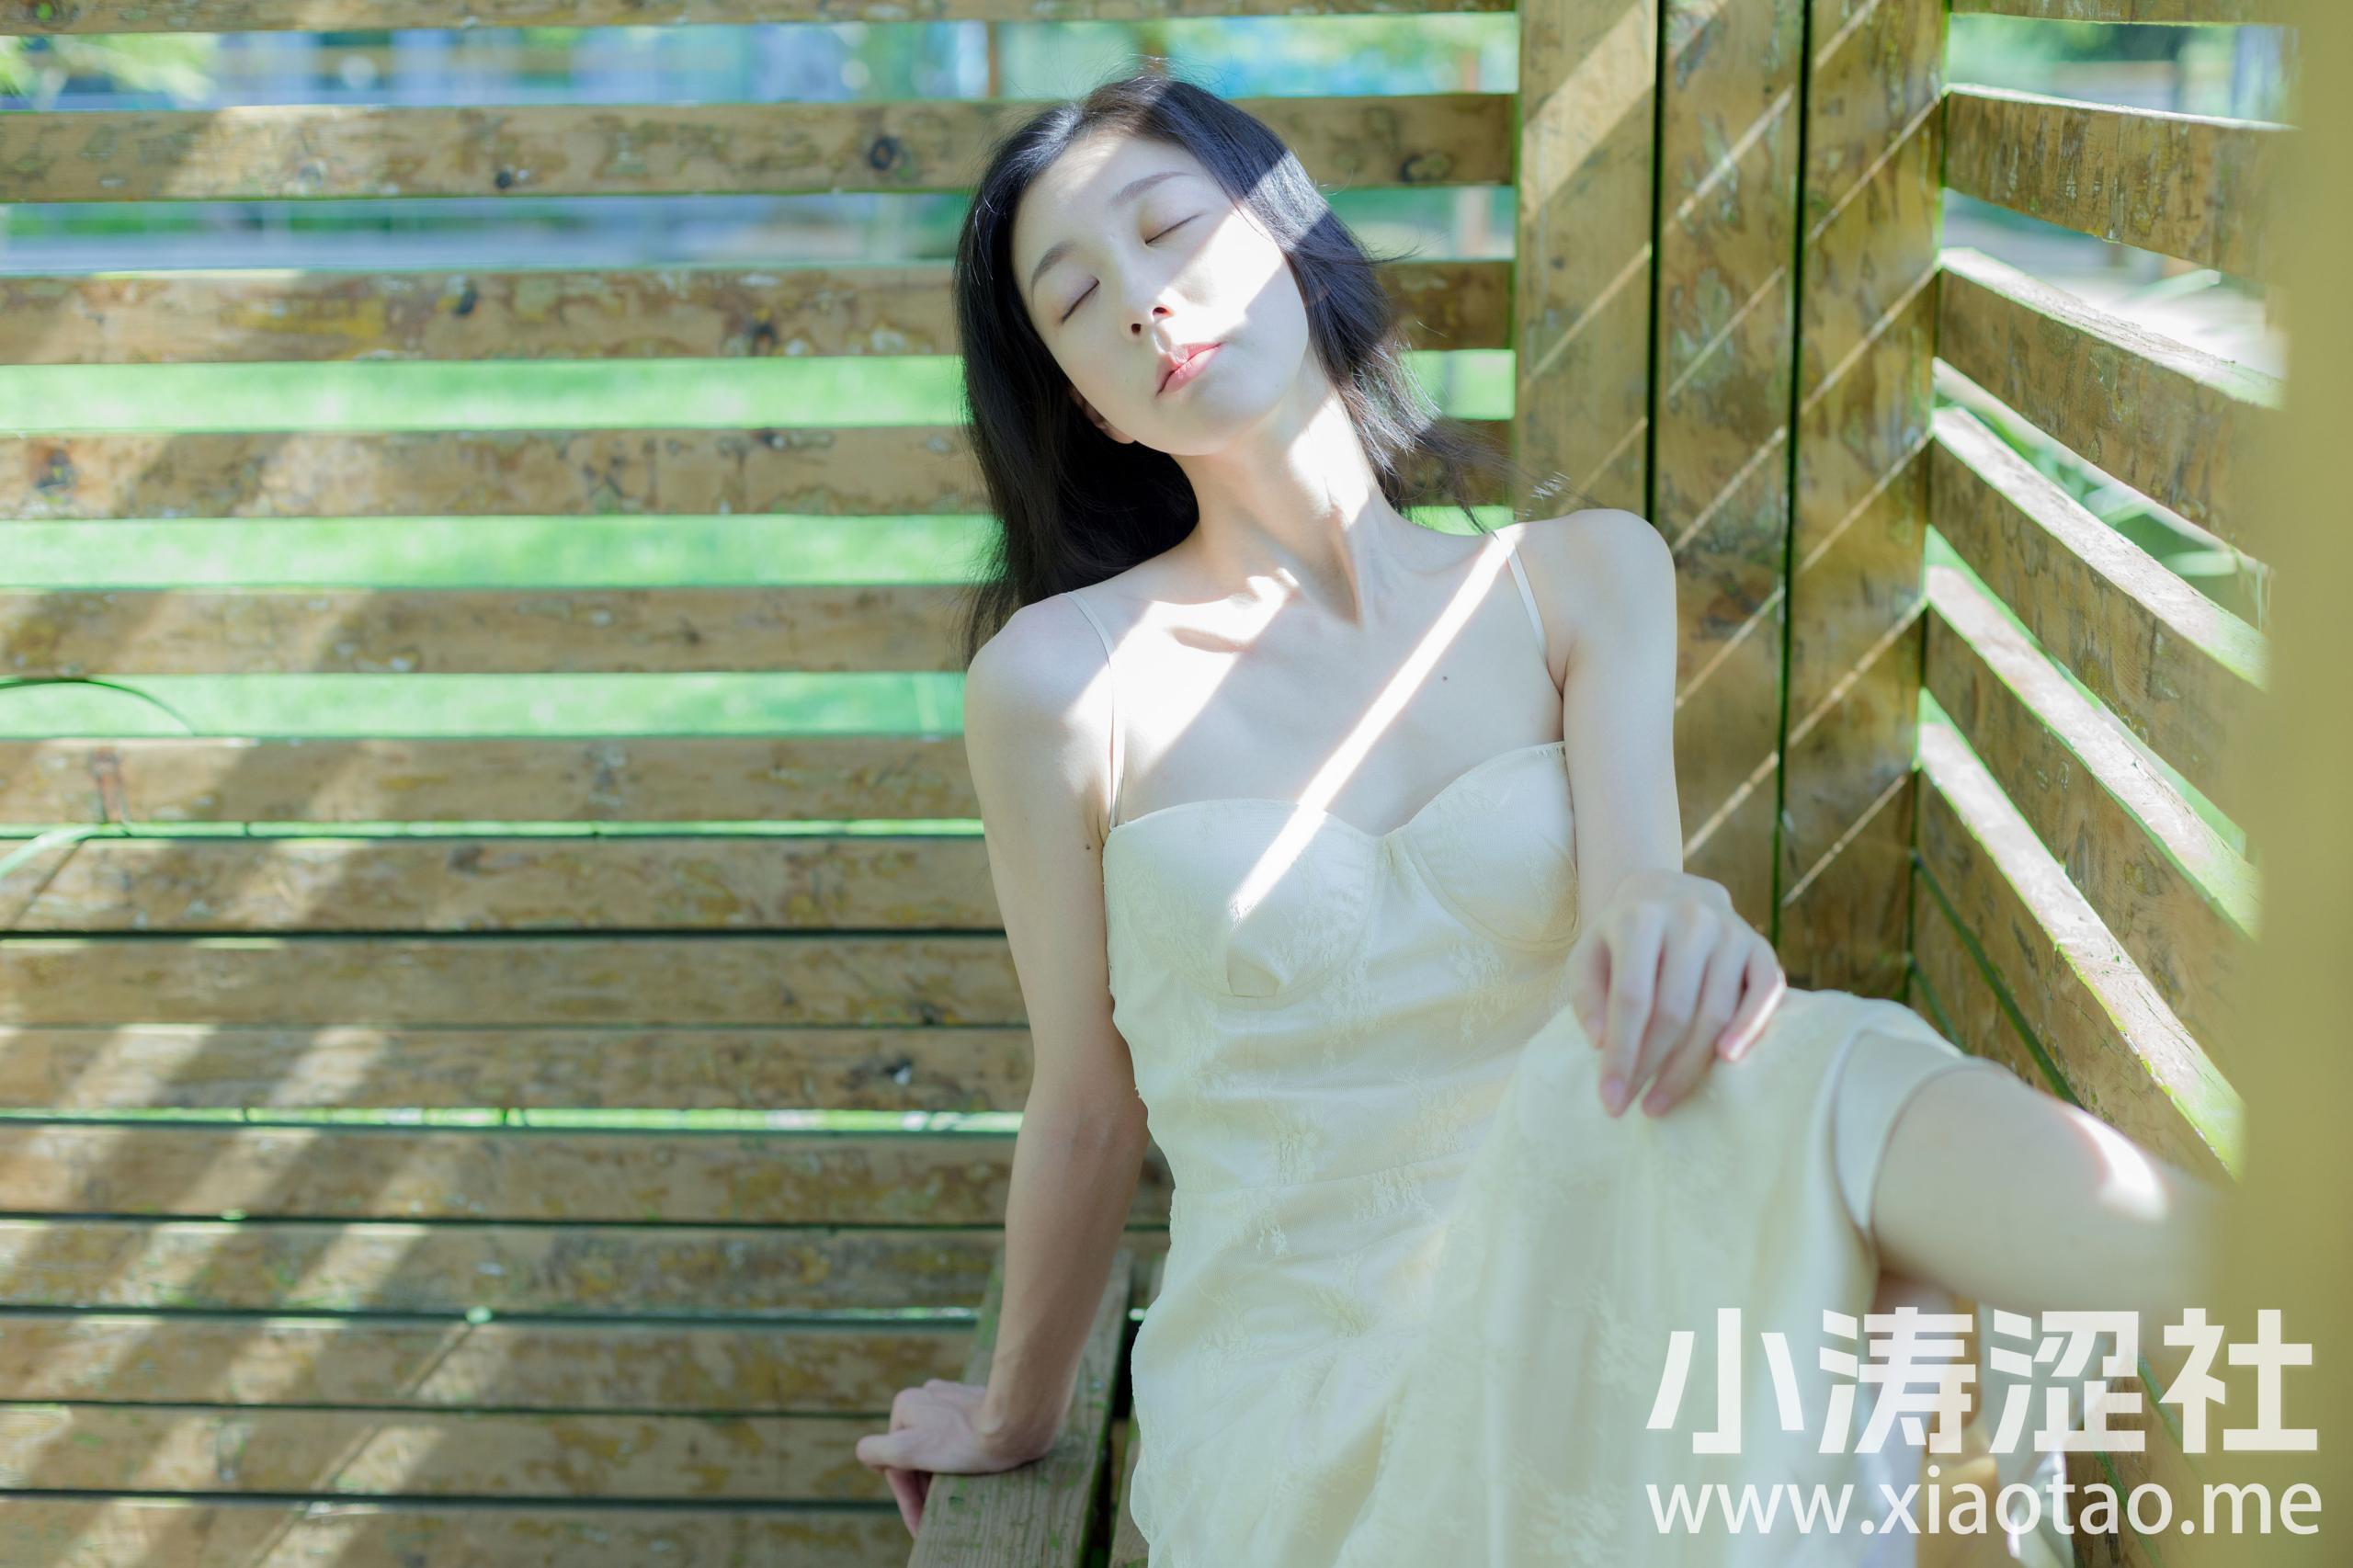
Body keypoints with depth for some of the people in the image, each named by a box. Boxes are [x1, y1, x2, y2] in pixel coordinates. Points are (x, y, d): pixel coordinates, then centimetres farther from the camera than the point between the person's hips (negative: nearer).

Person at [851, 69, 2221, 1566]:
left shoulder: (1583, 578, 5)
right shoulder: (1059, 677, -4)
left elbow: (1631, 884, -11)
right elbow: (1088, 1115, 7)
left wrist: (1663, 930, -35)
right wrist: (1017, 1418, 17)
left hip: (1558, 1323, 2)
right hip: (1296, 1429, -2)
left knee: (1733, 1071, -33)